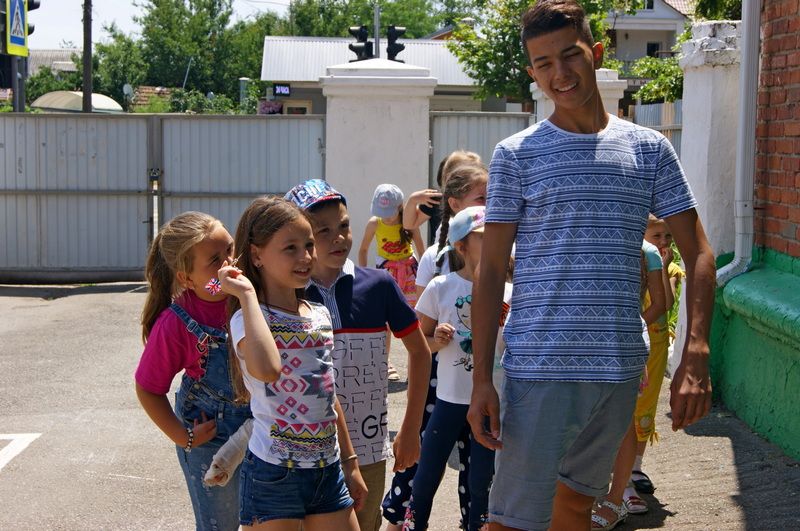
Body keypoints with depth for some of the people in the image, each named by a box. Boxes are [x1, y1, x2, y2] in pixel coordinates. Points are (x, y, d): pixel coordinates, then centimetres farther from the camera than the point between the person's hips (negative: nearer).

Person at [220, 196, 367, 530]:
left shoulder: (320, 315, 8)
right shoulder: (248, 319, -13)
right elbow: (267, 370, -37)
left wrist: (350, 463, 19)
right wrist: (247, 294, -27)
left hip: (329, 471, 7)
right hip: (273, 475, -6)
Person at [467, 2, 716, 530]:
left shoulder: (650, 149, 6)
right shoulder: (516, 155, -1)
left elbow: (698, 254, 5)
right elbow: (491, 272, -1)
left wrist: (697, 355, -8)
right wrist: (481, 379, -8)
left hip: (622, 368, 3)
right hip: (541, 367, -3)